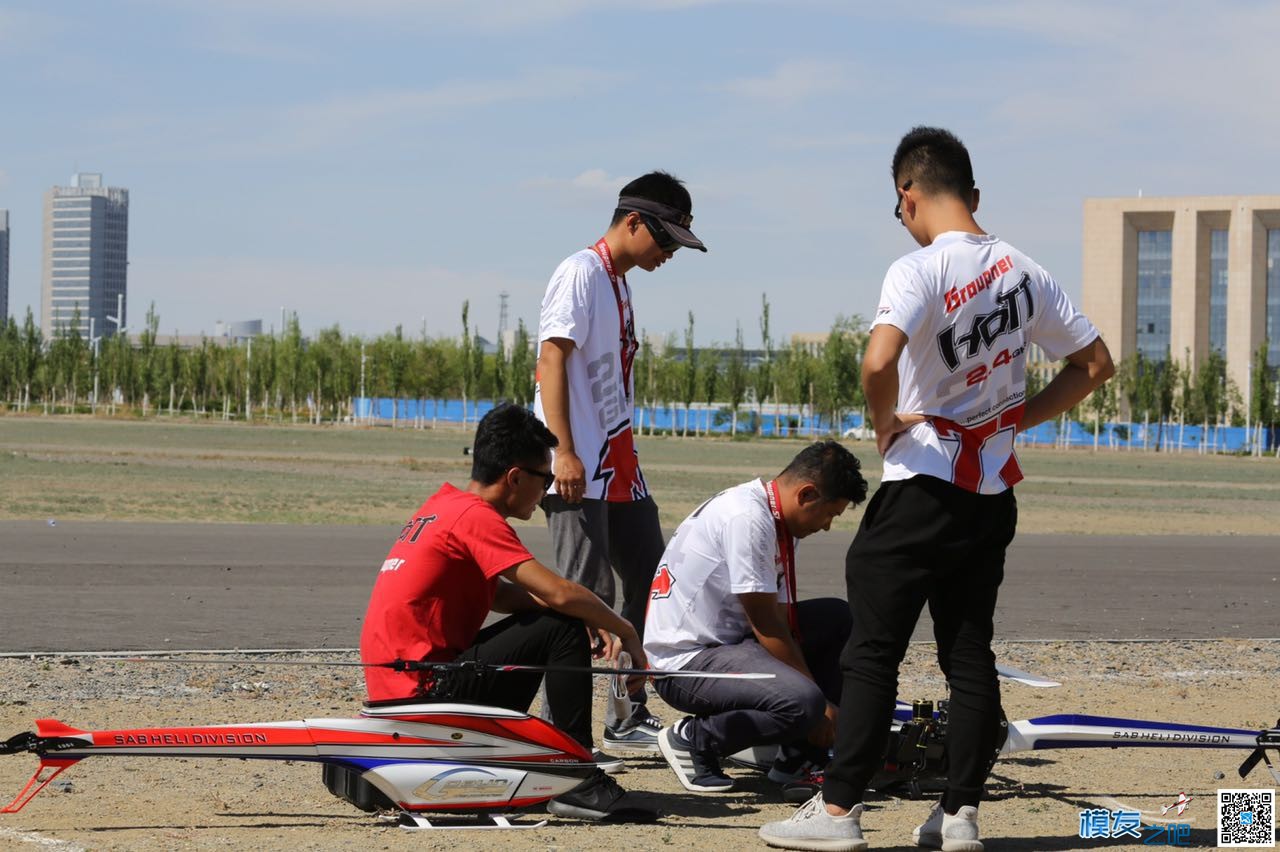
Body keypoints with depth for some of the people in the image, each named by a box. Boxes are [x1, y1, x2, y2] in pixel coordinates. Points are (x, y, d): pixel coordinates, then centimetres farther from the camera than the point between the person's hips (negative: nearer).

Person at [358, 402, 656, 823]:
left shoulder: (444, 504, 13)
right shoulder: (477, 516, -15)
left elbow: (497, 594, 17)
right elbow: (560, 593, -22)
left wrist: (596, 619, 4)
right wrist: (623, 631, -5)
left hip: (393, 684, 10)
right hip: (422, 690, -10)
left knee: (536, 626, 26)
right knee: (562, 628, -13)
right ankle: (579, 782, -13)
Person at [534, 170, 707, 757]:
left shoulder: (621, 283, 20)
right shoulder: (582, 272, -9)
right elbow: (552, 360, -18)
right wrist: (564, 453, -24)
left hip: (620, 466, 10)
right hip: (579, 471, -10)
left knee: (649, 587, 12)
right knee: (588, 597, -11)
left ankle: (630, 718, 21)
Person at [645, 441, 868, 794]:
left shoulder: (774, 520, 10)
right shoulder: (747, 518, -20)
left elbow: (780, 619, 11)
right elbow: (765, 625, -18)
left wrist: (824, 701, 5)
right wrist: (821, 704, -12)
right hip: (684, 661, -10)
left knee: (838, 618, 10)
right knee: (804, 704, -29)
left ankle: (800, 756, 10)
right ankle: (692, 738, -8)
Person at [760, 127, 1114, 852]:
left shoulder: (919, 271, -15)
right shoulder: (1024, 272, 5)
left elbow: (879, 362, -31)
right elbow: (1095, 364, 11)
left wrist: (885, 426, -13)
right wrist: (1016, 418, 9)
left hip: (922, 488, -6)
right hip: (993, 491, 6)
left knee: (873, 650, -1)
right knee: (970, 652, 10)